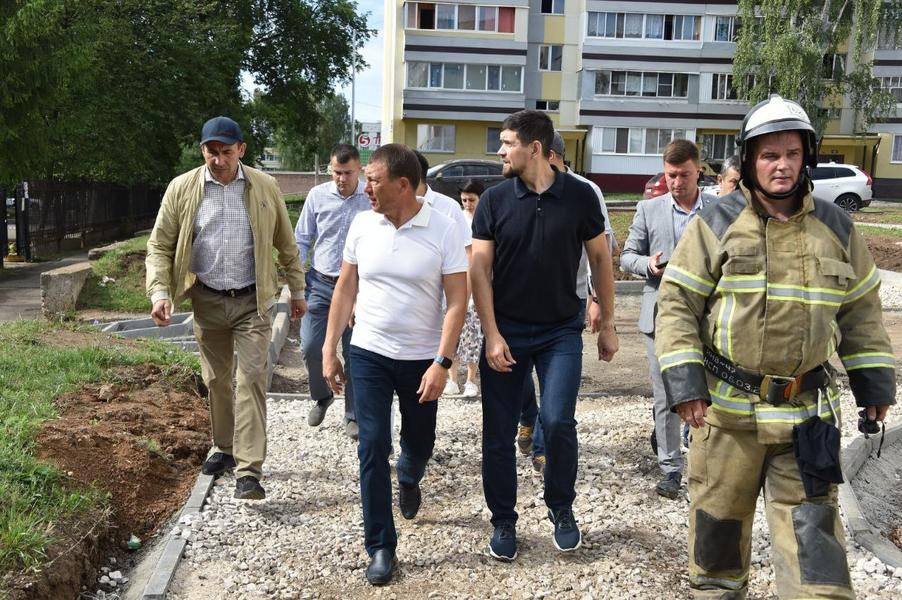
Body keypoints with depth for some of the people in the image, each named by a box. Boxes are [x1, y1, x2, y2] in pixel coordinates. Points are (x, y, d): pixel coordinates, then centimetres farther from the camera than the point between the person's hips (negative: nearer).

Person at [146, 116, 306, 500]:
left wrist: (297, 290, 10)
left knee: (251, 379, -8)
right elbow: (159, 246, -1)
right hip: (207, 301, 2)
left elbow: (286, 244, 7)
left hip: (252, 301, -2)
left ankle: (248, 471, -8)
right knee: (216, 381, 14)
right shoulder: (182, 188, -4)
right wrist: (160, 292, -15)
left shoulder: (265, 187, -3)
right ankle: (224, 449, 33)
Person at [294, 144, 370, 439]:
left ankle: (354, 415, 21)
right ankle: (322, 396, 27)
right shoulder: (317, 196, 1)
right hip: (321, 283, 2)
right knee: (310, 347, -2)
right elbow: (302, 239, 9)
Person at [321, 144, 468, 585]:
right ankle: (380, 547, 12)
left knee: (419, 444, 16)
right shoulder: (362, 224, -3)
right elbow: (345, 289, 5)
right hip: (368, 354, 1)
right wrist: (329, 349, 4)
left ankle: (408, 479, 53)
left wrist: (441, 363, -18)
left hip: (421, 359, -1)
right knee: (373, 448, -1)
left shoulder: (444, 230, -12)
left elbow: (457, 301, -12)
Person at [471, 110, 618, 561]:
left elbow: (600, 260, 5)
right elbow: (479, 269, -4)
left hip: (561, 330, -1)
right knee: (498, 433, 4)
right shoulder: (494, 200, -3)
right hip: (505, 331, 1)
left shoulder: (579, 196, -4)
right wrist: (492, 335, -12)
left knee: (557, 422, -13)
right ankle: (503, 522, 23)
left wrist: (607, 325, 6)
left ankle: (561, 508, 15)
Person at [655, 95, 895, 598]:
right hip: (727, 406, -1)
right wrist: (683, 382, -13)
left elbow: (861, 310, 13)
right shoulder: (716, 224, -5)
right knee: (718, 517, 13)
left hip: (807, 411, 2)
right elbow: (678, 304, -6)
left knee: (812, 528, 3)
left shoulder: (836, 227, 5)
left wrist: (875, 384, 11)